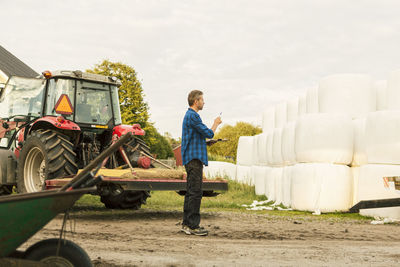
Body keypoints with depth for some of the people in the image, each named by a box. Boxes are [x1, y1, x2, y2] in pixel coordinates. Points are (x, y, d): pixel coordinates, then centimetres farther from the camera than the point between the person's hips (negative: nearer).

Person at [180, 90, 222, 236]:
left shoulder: (189, 115, 19)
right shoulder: (192, 116, -14)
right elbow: (208, 133, -15)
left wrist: (208, 140, 17)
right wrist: (216, 123, 1)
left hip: (191, 158, 11)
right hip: (194, 158, -11)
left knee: (191, 191, 12)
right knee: (195, 192, -10)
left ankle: (187, 224, 15)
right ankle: (193, 225, -9)